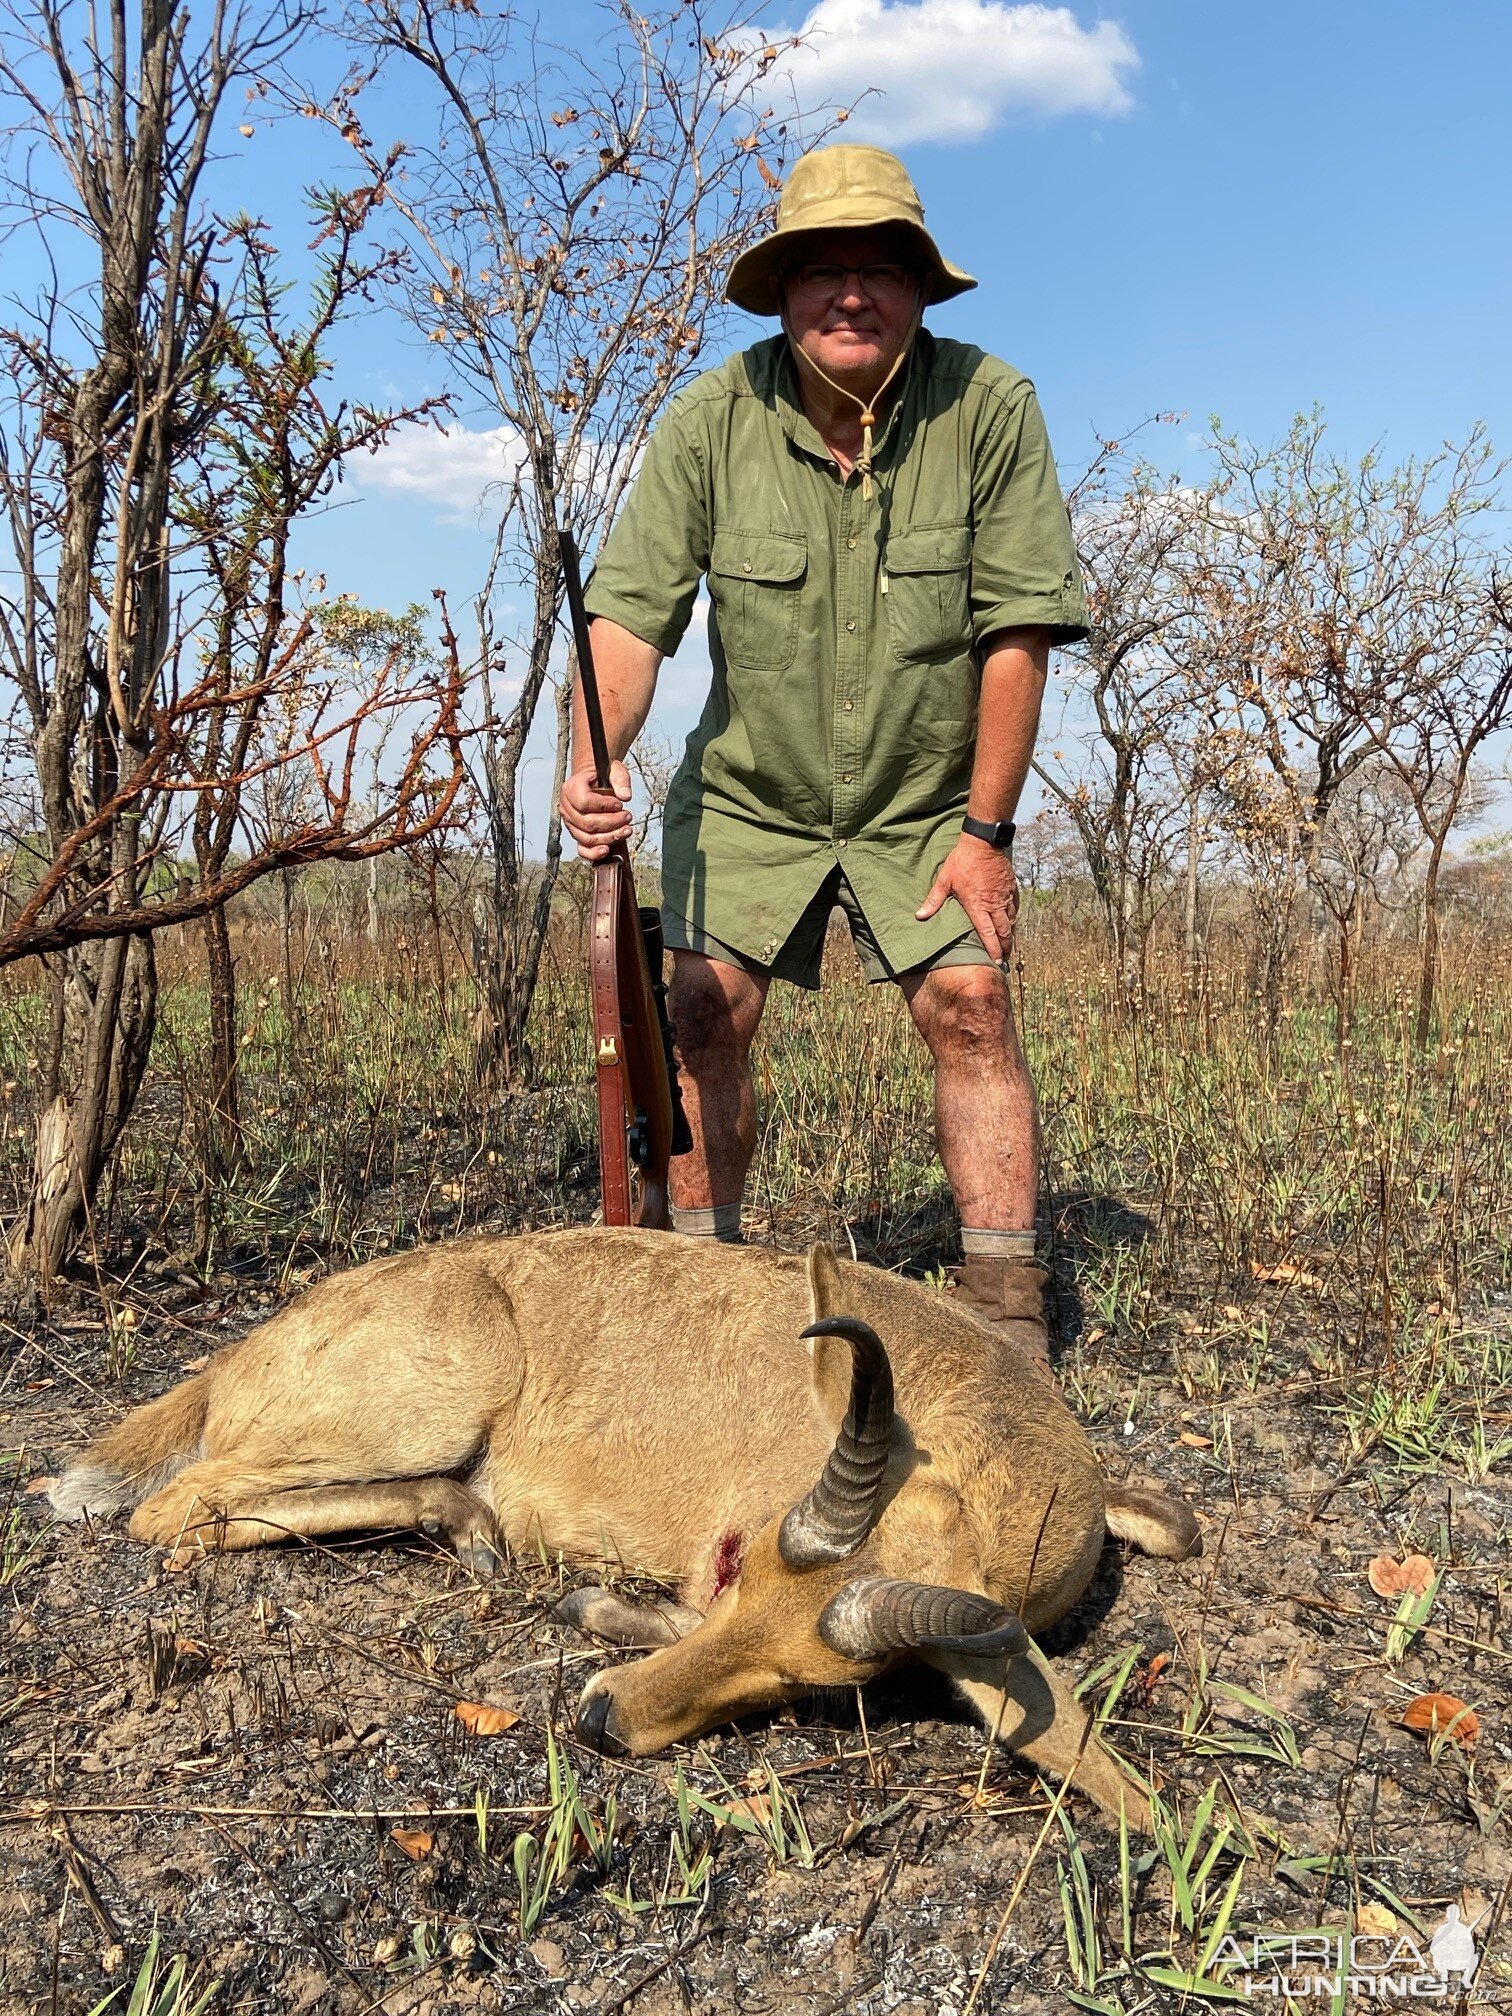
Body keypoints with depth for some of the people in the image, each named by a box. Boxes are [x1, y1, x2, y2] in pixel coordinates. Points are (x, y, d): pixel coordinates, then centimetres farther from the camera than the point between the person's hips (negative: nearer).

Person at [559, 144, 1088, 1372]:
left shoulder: (989, 407, -14)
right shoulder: (713, 420, -11)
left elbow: (1017, 630, -13)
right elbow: (634, 607, -14)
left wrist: (985, 828, -14)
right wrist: (596, 757, -33)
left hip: (930, 800, -1)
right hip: (749, 795, 1)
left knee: (969, 1005, -12)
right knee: (707, 1008, -7)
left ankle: (1007, 1308, -3)